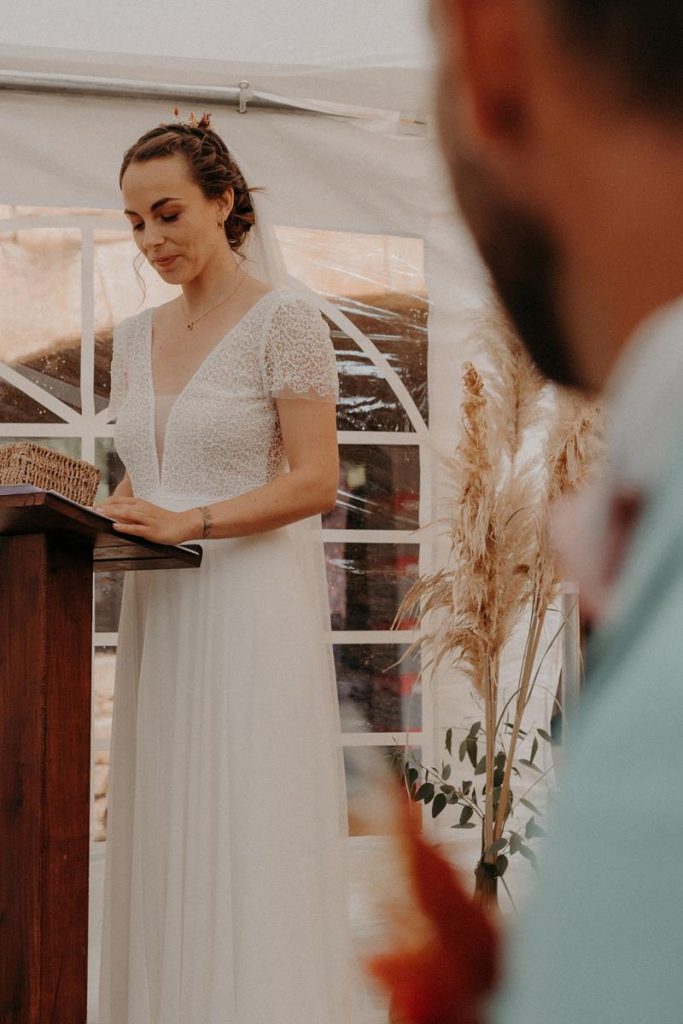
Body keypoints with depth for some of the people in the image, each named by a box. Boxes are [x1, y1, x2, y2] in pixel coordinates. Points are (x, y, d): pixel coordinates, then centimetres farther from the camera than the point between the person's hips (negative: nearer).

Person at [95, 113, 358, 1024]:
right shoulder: (136, 337, 16)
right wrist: (101, 521, 1)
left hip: (252, 611, -6)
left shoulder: (285, 320, -4)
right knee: (161, 851, 7)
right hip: (159, 612, 6)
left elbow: (314, 481, -11)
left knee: (249, 854, -5)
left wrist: (187, 524, -19)